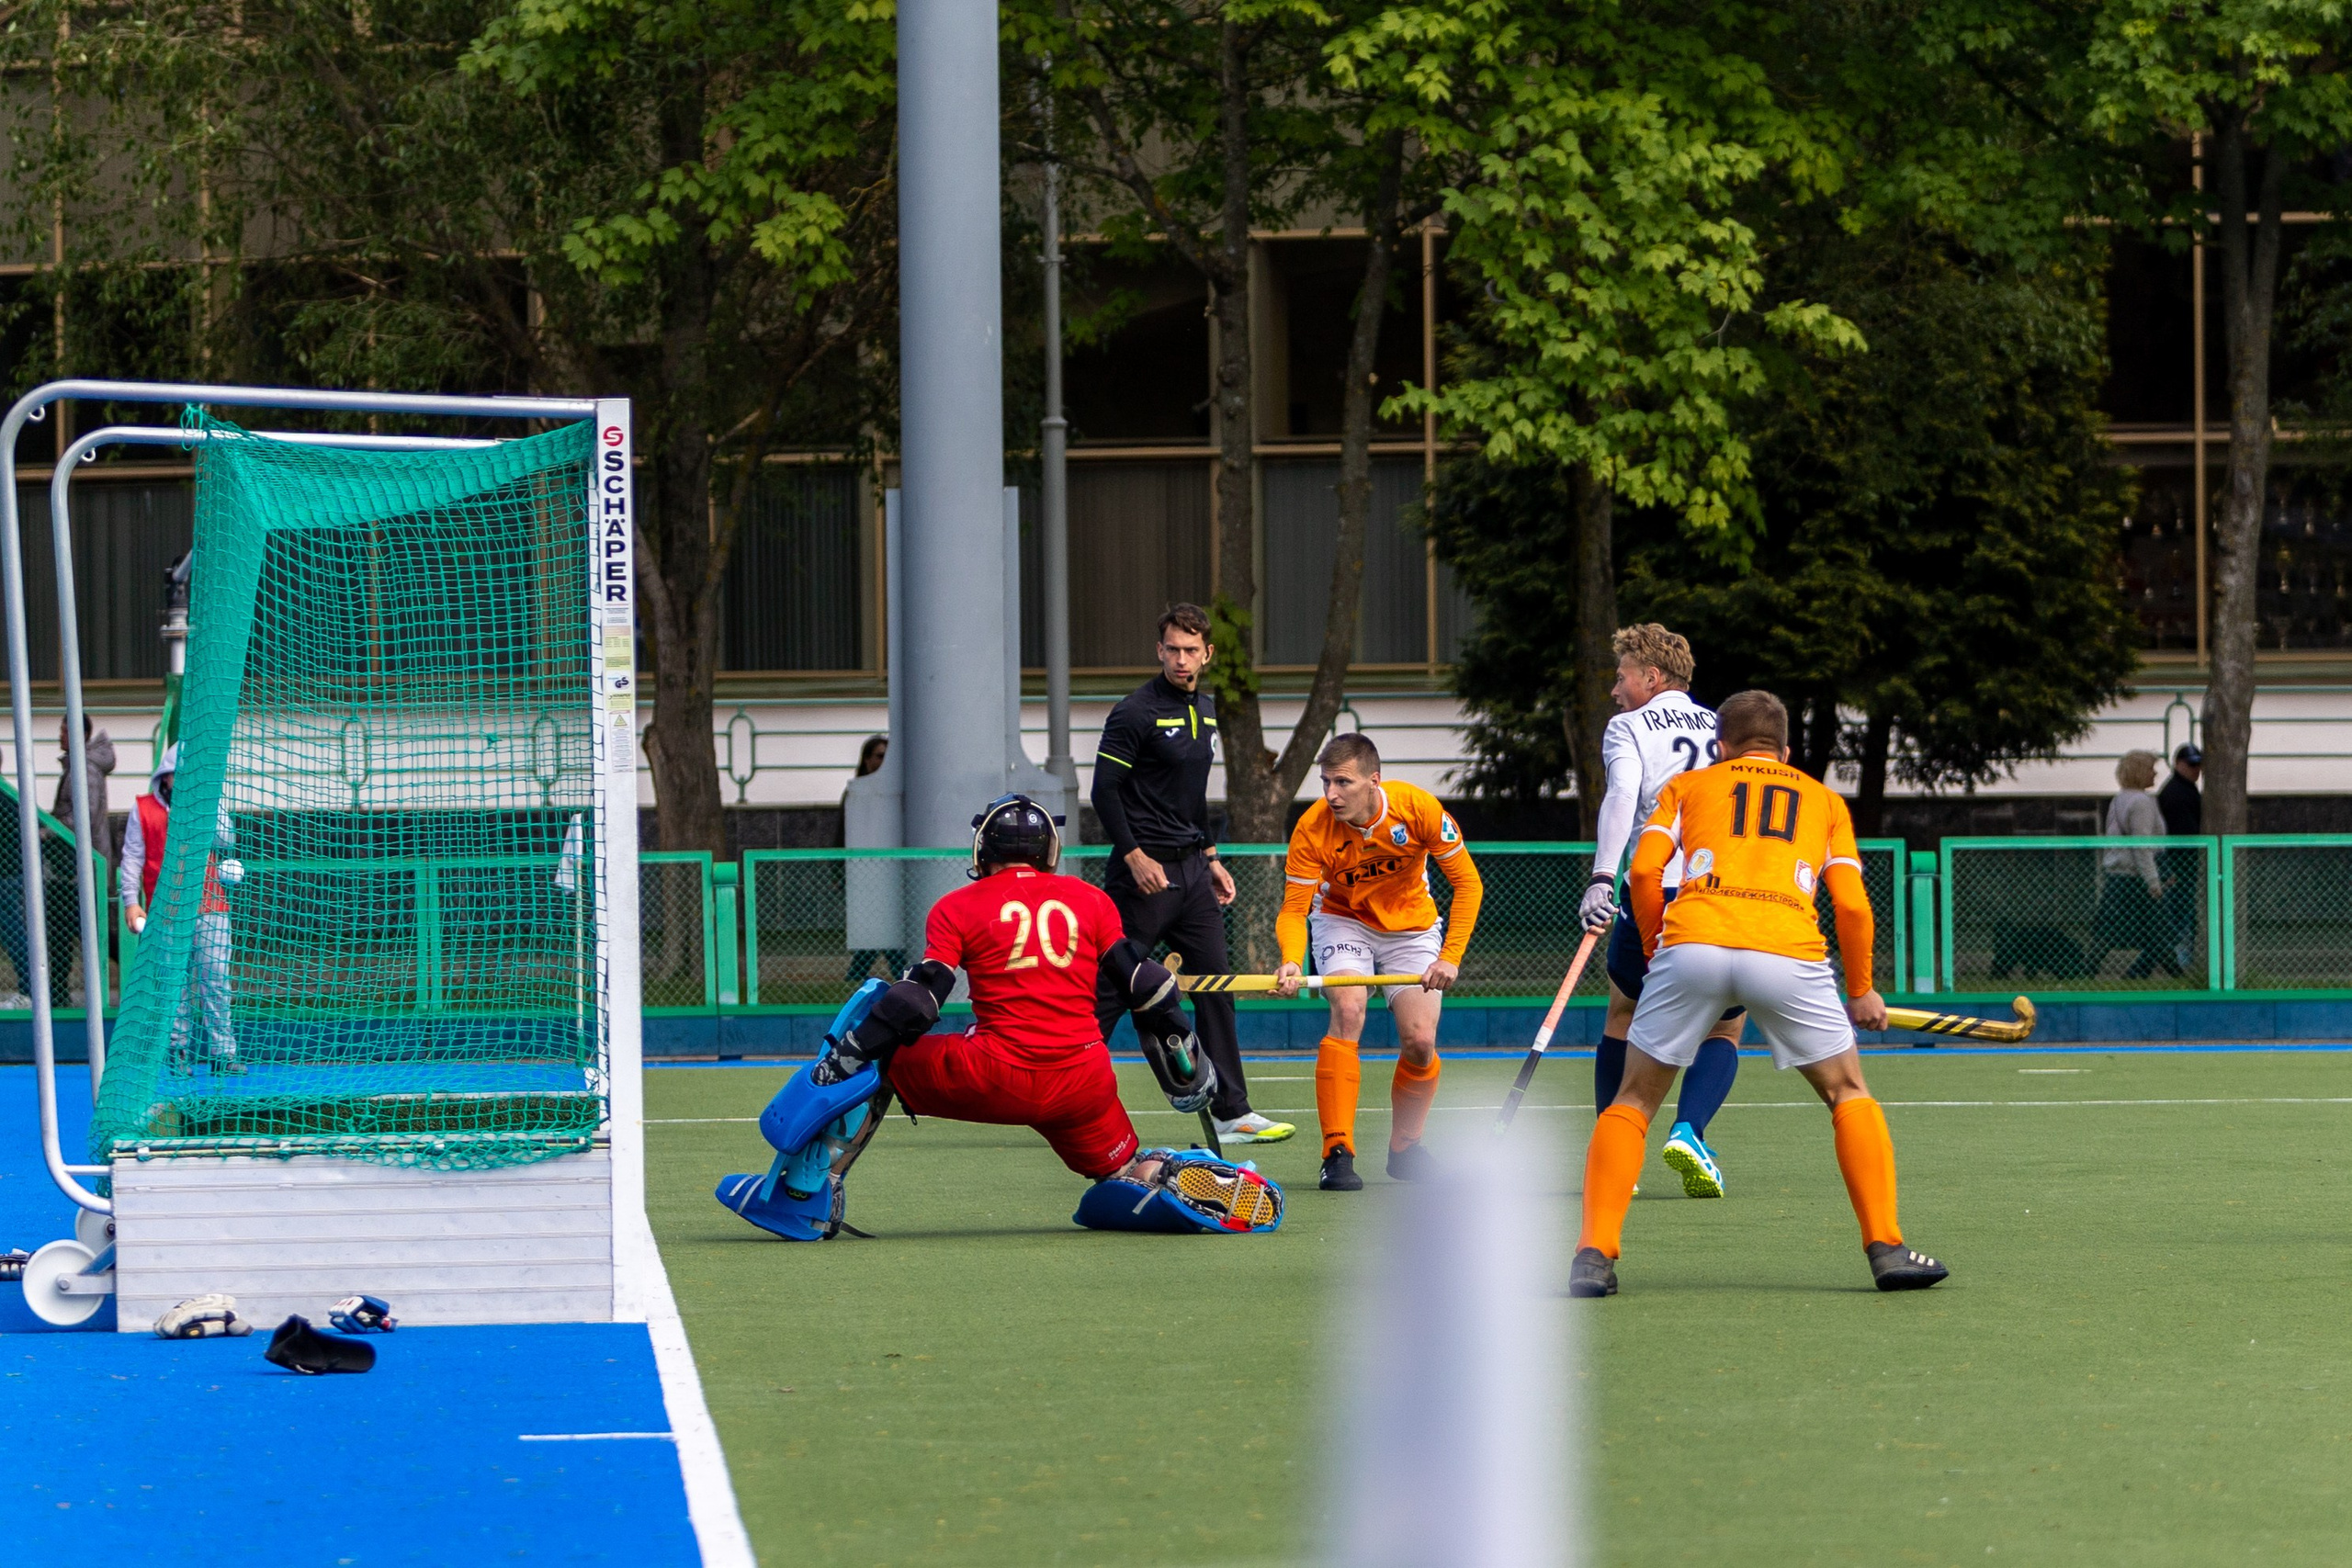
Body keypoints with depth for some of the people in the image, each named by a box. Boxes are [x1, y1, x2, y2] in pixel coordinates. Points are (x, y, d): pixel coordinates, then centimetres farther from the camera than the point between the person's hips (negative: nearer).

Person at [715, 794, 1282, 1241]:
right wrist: (1185, 1064, 22)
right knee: (1125, 1175, 25)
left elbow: (916, 1002, -3)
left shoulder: (959, 909, 6)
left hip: (997, 1076, -3)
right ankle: (1237, 1193, -3)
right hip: (1082, 1083, 3)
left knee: (868, 1060, 15)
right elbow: (1144, 984, 12)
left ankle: (803, 1201, 8)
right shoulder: (1090, 900, 14)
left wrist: (847, 1056, 1)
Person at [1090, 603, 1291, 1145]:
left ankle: (1231, 1114, 8)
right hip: (1146, 871, -8)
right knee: (1110, 991, -5)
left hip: (1191, 871, 8)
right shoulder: (1136, 712, -11)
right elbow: (1105, 790, -14)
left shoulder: (1207, 710, 14)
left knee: (1215, 991, 5)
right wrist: (1134, 856, -20)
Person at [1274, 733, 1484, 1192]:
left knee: (1420, 1042, -9)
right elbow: (1293, 909, -24)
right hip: (1344, 921, -1)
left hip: (1412, 925, 1)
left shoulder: (1419, 809, -26)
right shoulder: (1312, 829, -26)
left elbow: (1467, 883, -17)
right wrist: (1292, 962, -45)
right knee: (1347, 1012, -27)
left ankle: (1405, 1151, 17)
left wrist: (1451, 957, -26)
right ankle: (1337, 1153, -25)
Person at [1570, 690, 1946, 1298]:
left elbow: (1643, 870, 11)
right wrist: (1861, 991, 29)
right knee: (1849, 1093, 18)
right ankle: (1887, 1247, 7)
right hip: (1788, 950, 0)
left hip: (1693, 941, 0)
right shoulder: (1824, 799, 28)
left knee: (1634, 1101, 15)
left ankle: (1594, 1254, 2)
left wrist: (1654, 951, 24)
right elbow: (1852, 904, 16)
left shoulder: (1688, 786, 26)